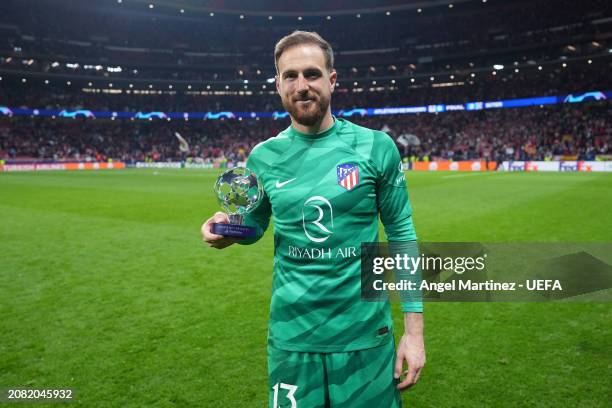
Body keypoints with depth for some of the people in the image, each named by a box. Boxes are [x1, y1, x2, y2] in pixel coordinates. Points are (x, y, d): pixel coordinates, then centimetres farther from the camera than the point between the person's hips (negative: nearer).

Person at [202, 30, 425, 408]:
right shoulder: (264, 157, -1)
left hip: (366, 333, -1)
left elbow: (402, 235, -2)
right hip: (291, 334, 2)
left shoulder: (376, 147, -8)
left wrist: (414, 328, -4)